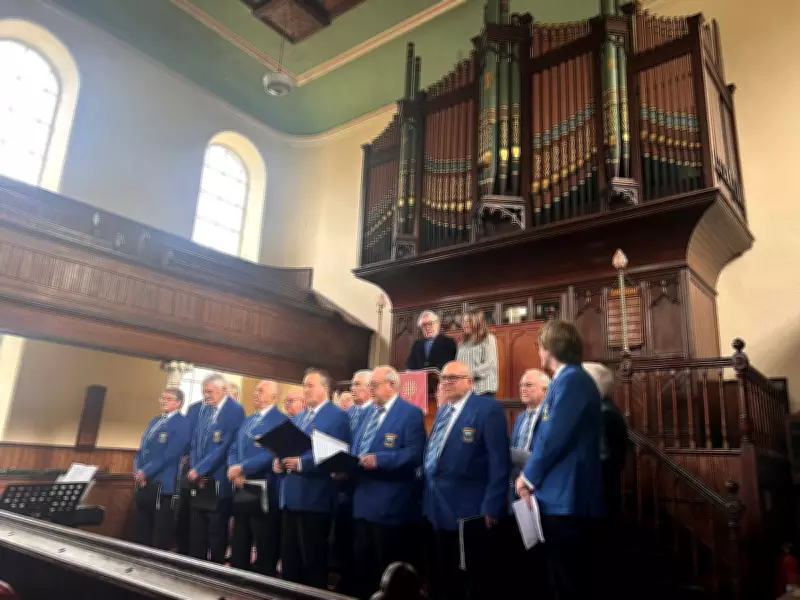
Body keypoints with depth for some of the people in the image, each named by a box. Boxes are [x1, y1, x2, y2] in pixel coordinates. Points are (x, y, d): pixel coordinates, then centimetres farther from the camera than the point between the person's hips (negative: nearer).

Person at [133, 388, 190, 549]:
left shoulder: (182, 424, -9)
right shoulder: (155, 421, 16)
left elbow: (169, 455, -17)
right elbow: (142, 449, 15)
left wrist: (146, 472, -14)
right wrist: (137, 471, -1)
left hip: (163, 486, -8)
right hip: (144, 484, 8)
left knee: (160, 539, 2)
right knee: (141, 534, 14)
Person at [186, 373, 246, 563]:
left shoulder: (235, 410, -11)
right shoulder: (196, 409, 8)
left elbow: (225, 447, -16)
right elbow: (191, 442, 9)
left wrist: (200, 470, -15)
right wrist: (193, 469, -4)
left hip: (218, 482, -5)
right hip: (196, 479, 5)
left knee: (217, 536, 6)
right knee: (196, 535, 11)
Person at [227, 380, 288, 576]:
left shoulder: (281, 420, -10)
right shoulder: (247, 420, 18)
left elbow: (272, 453, -20)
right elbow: (233, 450, 14)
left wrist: (241, 468, -17)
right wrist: (233, 470, -6)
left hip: (265, 492, -8)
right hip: (241, 490, 8)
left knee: (265, 552, 3)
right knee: (238, 549, 16)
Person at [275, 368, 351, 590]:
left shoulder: (338, 417, -9)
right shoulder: (298, 417, 19)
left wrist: (301, 463, -23)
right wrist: (278, 461, -2)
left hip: (314, 499, -8)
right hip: (290, 497, 8)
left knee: (313, 562, 4)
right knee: (289, 560, 16)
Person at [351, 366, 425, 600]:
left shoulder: (411, 413, -9)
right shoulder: (369, 413, 17)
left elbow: (415, 454, -19)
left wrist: (379, 459, -27)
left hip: (391, 507, -8)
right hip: (363, 503, 8)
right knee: (363, 570, 17)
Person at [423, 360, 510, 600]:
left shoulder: (488, 409, -11)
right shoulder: (442, 411, 15)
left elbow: (499, 461, -15)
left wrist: (492, 507, -19)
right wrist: (428, 500, 14)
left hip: (470, 512, -7)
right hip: (438, 511, 7)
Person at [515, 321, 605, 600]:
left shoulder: (571, 379, -15)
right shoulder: (567, 379, 16)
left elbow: (554, 437, -21)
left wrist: (528, 476, -7)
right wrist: (533, 475, 11)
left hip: (566, 498, -10)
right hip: (561, 497, 10)